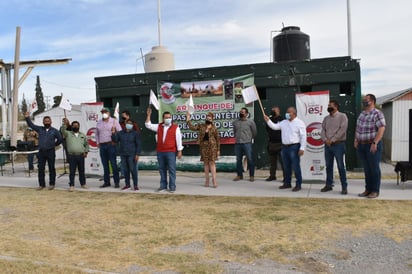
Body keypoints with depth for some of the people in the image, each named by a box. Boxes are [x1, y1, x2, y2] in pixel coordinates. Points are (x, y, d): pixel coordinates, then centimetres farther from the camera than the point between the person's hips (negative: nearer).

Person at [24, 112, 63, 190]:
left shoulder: (54, 131, 1)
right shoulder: (40, 129, 7)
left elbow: (60, 139, 6)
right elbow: (31, 125, 4)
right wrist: (27, 118, -8)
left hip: (50, 152, -2)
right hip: (41, 152, 3)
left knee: (51, 168, 4)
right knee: (41, 168, 6)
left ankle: (52, 184, 13)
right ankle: (41, 184, 15)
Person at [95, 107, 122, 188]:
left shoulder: (114, 121, 0)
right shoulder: (99, 122, 14)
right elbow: (97, 133, 21)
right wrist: (97, 143, 13)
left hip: (111, 145, -4)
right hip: (102, 145, 4)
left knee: (113, 164, -5)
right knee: (105, 164, 8)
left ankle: (116, 182, 0)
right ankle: (106, 181, 16)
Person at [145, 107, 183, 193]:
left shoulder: (175, 127, 0)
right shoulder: (159, 126, 11)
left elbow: (178, 139, -2)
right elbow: (148, 125, 12)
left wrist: (179, 151, -5)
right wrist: (148, 115, 2)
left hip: (171, 152, -4)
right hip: (160, 152, 4)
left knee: (172, 170, -2)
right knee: (162, 169, 10)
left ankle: (172, 187, 5)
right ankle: (163, 186, 20)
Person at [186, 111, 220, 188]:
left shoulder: (214, 128, 1)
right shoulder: (201, 126, 8)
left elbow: (217, 139, 3)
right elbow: (192, 127, -2)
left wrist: (218, 150, 0)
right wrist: (188, 120, -10)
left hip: (212, 146, -2)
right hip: (203, 146, 3)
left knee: (212, 162, -6)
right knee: (205, 163, 7)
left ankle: (214, 180, -5)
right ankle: (206, 180, 13)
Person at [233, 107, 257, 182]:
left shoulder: (250, 121, -2)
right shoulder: (235, 122, 9)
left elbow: (254, 132, 6)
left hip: (247, 143, -4)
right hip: (237, 143, 4)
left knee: (250, 159, -1)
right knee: (238, 160, 9)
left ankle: (251, 176, 9)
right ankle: (239, 175, 20)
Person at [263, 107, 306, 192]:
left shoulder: (299, 123, -6)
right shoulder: (284, 122, 13)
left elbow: (303, 136, -10)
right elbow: (274, 126, 15)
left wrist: (302, 148, -17)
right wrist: (268, 120, 1)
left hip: (294, 147, -7)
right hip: (284, 147, 7)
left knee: (296, 167, -5)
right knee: (286, 167, 13)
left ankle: (298, 185, 4)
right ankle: (287, 183, 24)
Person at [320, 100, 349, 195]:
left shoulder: (342, 116, -2)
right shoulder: (326, 118, 15)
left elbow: (343, 129, -13)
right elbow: (323, 130, 7)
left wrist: (332, 140, -16)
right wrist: (325, 139, -12)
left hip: (338, 144, -6)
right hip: (327, 145, 6)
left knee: (341, 166, -3)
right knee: (328, 166, 9)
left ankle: (344, 187, 3)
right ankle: (329, 185, 18)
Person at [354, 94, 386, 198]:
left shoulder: (377, 113, -9)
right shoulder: (361, 114, 14)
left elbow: (381, 129, -17)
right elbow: (357, 128, 19)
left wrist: (374, 143, -22)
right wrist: (356, 140, 9)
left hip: (372, 145, -7)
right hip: (361, 145, 7)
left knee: (374, 168, 1)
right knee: (366, 168, 12)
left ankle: (375, 191, 10)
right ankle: (368, 189, 21)